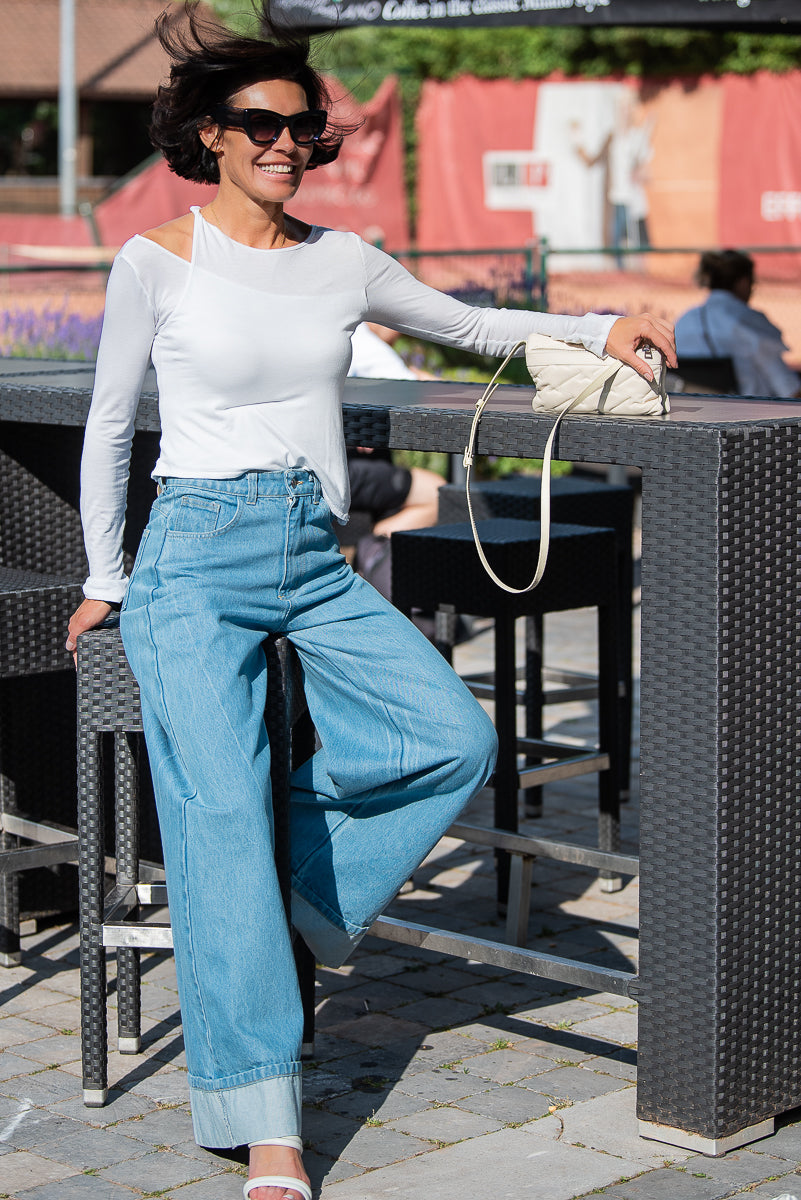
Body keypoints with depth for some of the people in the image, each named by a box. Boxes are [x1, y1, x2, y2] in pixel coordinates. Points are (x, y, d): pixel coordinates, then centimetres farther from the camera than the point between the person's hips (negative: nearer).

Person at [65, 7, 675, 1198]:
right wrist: (106, 579, 11)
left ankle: (294, 887, 9)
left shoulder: (340, 261, 9)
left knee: (459, 740, -14)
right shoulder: (157, 261, -1)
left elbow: (466, 323, 22)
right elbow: (110, 424, 7)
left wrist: (596, 326, 8)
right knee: (224, 811, -14)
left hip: (316, 564, 5)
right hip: (198, 560, -4)